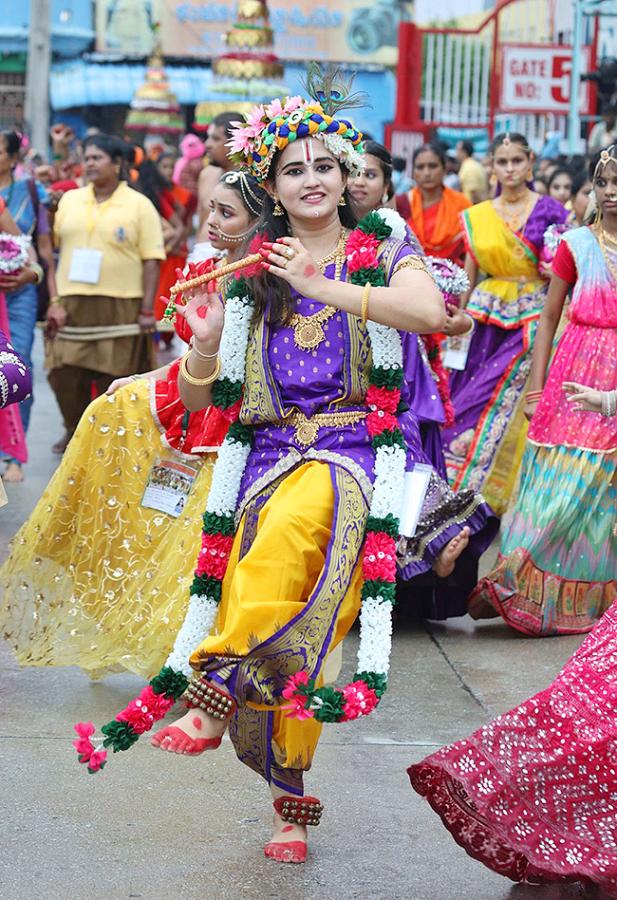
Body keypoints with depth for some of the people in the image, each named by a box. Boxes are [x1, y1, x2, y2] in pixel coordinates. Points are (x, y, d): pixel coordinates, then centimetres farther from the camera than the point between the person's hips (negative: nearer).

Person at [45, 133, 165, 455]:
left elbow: (152, 261, -3)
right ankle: (74, 430, 25)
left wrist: (147, 310, -9)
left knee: (115, 376, 1)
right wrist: (54, 300, 4)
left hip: (120, 307, -3)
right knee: (65, 375, 2)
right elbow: (56, 250, 14)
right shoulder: (69, 201, 12)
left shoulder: (139, 205, 0)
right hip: (71, 306, 3)